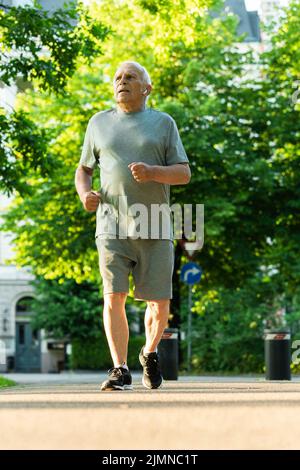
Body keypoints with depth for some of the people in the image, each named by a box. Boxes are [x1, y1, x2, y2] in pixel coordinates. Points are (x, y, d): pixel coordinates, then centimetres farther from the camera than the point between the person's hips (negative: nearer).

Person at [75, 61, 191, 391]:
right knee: (114, 297, -13)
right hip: (112, 226, 1)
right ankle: (120, 371, -8)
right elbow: (83, 170, 19)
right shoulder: (99, 123, 13)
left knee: (159, 304, 0)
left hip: (154, 229, 0)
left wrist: (152, 172, -18)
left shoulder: (163, 123, 8)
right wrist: (85, 194, -4)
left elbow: (184, 174, 2)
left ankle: (150, 354, 27)